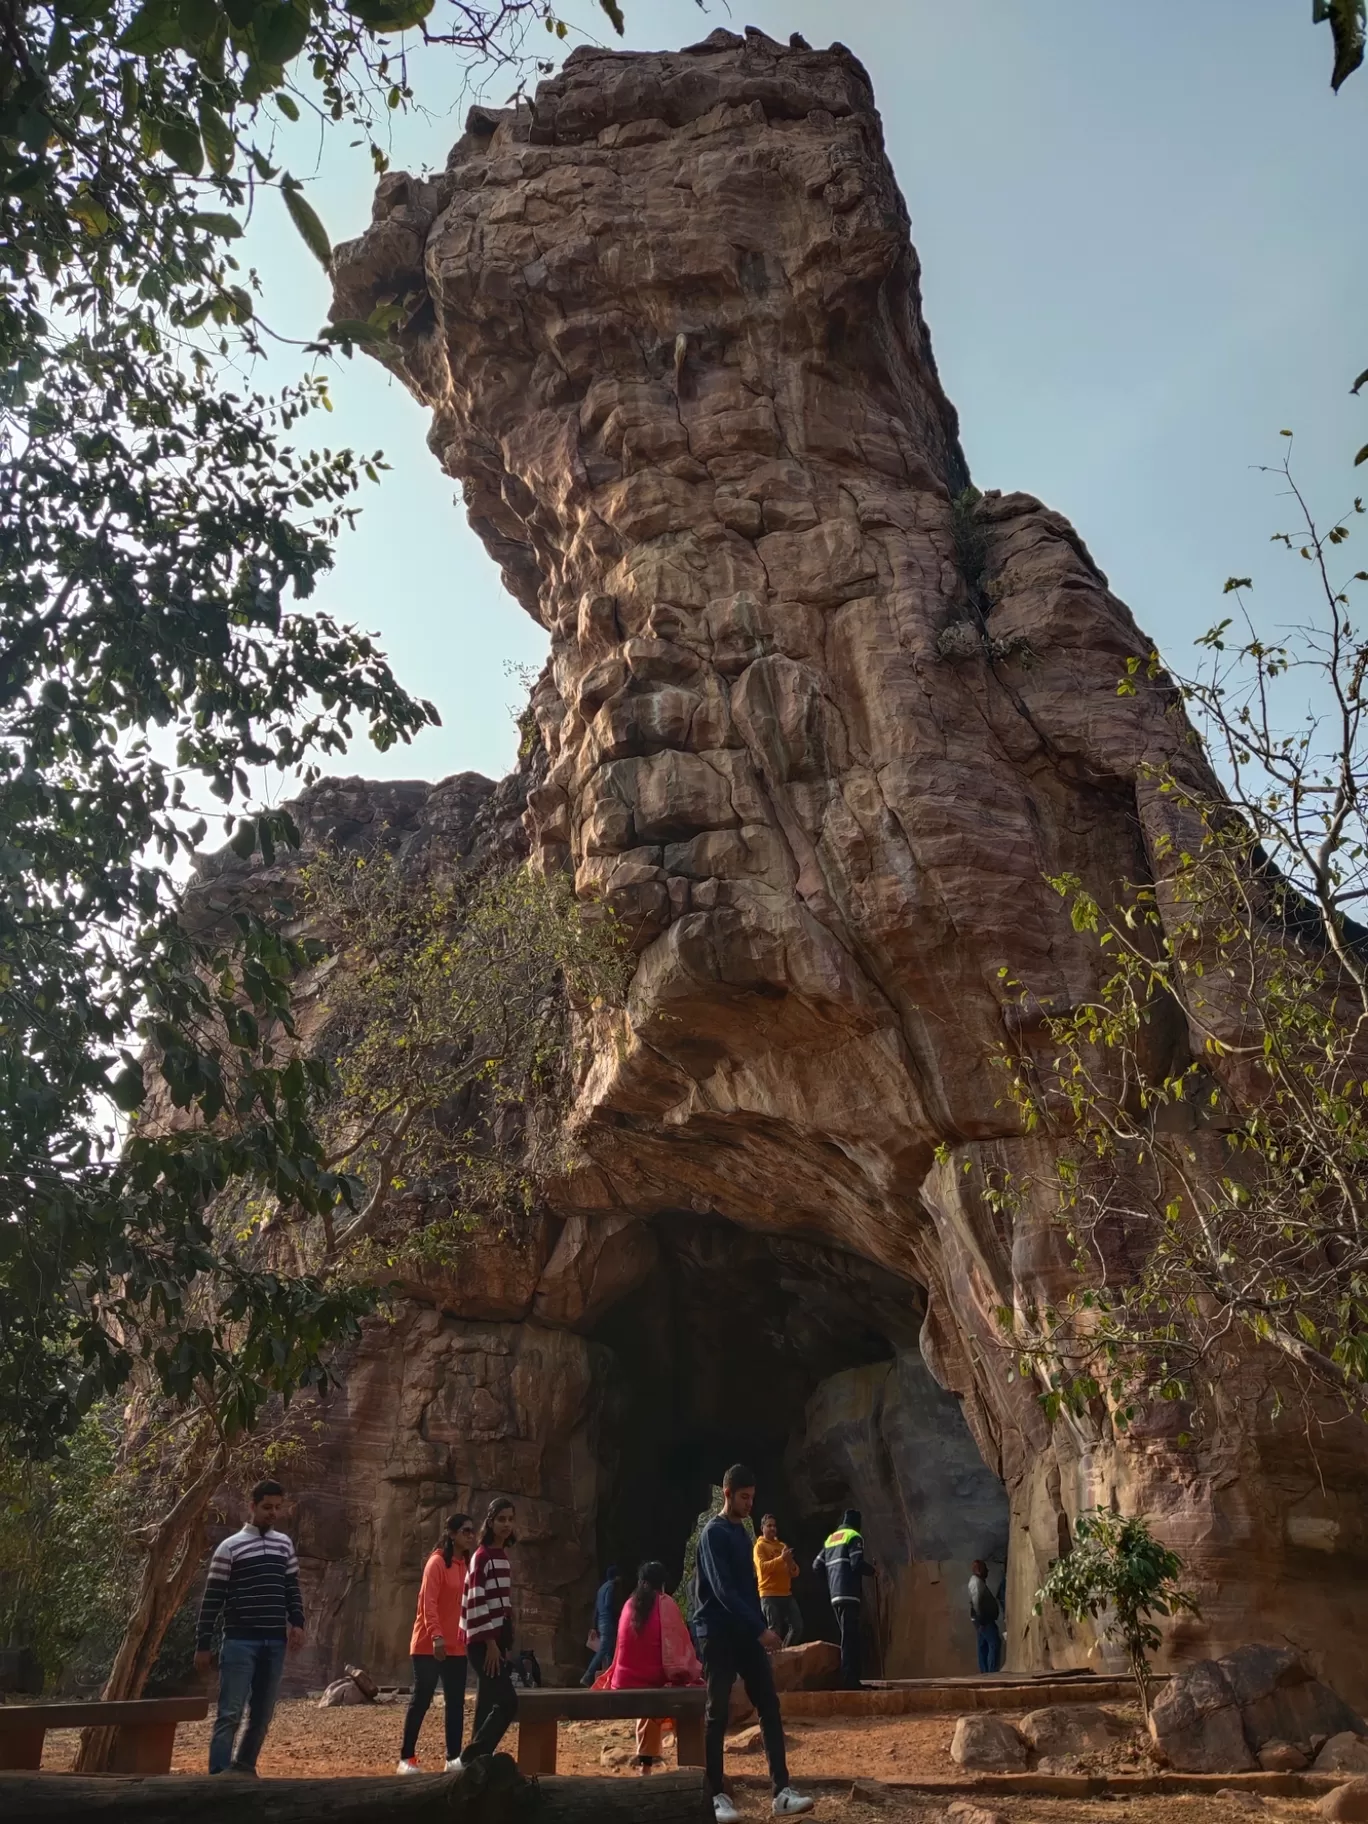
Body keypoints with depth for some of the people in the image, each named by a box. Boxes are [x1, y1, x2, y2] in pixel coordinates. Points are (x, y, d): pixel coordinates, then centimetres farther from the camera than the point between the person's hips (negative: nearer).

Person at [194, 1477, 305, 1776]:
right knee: (230, 1713, -7)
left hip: (275, 1642, 5)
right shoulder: (230, 1547, -3)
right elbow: (212, 1599, -3)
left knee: (263, 1713, 10)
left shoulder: (284, 1544, 11)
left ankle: (244, 1768, 25)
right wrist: (203, 1645, -5)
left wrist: (297, 1622, 0)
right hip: (240, 1642, -5)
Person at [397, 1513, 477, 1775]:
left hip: (457, 1646, 7)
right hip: (430, 1645, -7)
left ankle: (453, 1758, 13)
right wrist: (436, 1636, -28)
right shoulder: (437, 1562, -12)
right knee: (421, 1700, 1)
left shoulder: (467, 1564, 10)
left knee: (456, 1703, 7)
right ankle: (406, 1758, 12)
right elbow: (428, 1602, -19)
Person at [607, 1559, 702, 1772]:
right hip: (653, 1678, -6)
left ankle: (645, 1758, 23)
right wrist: (693, 1672, 5)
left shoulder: (630, 1604, 12)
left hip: (626, 1680, 6)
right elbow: (678, 1643, -4)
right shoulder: (665, 1603, -2)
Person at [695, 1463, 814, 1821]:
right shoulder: (713, 1533, -12)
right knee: (716, 1714, -1)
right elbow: (723, 1590, -19)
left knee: (769, 1707, 1)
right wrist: (761, 1629, -21)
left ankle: (781, 1792, 0)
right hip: (719, 1634, -8)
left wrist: (760, 1627, 12)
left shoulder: (741, 1532, 14)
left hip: (746, 1633, 8)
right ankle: (716, 1795, 7)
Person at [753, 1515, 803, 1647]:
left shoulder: (782, 1545, 19)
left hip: (786, 1594, 7)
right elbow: (762, 1567, -16)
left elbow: (795, 1572, 17)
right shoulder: (760, 1546, 0)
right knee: (775, 1630, -11)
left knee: (797, 1627, 4)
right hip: (769, 1595, -7)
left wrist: (791, 1563, -7)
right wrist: (781, 1558, -22)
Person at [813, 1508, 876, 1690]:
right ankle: (849, 1680, -15)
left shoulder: (830, 1539, 19)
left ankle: (850, 1679, 12)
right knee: (850, 1637, -9)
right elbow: (857, 1563, -15)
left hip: (835, 1594, 7)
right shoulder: (853, 1536, -2)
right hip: (848, 1593, -7)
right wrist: (871, 1570, 4)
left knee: (848, 1637, 13)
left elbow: (817, 1565, 15)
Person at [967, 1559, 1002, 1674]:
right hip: (983, 1620, -10)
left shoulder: (978, 1581, 20)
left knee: (984, 1646, 8)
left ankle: (985, 1673, 8)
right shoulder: (976, 1582, -14)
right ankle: (992, 1672, -17)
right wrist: (981, 1619, -23)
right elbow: (976, 1602, -23)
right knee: (995, 1643, -13)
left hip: (983, 1619, 10)